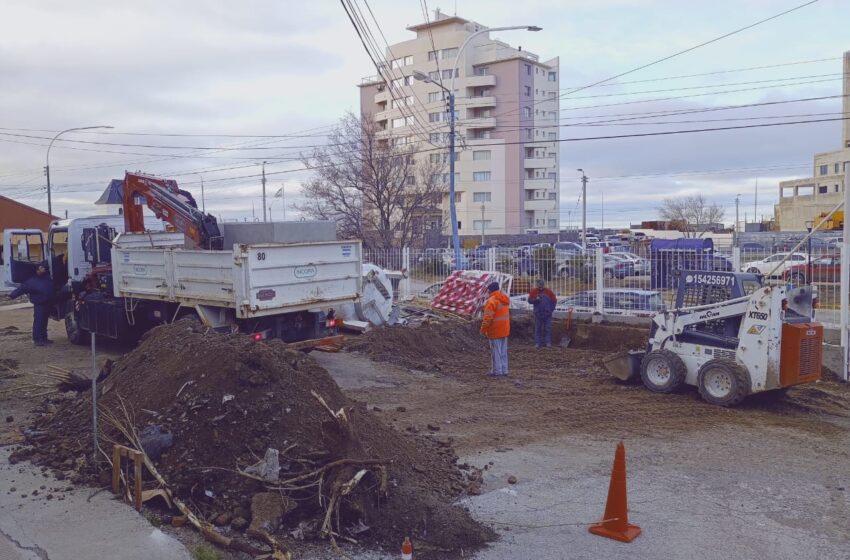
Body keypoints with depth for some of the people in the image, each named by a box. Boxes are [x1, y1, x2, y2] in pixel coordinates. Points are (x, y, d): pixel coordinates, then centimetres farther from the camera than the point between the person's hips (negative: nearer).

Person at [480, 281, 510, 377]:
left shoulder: (491, 301, -18)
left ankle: (497, 371, 3)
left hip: (495, 331, -8)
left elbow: (488, 318, -20)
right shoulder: (505, 300, 11)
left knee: (496, 351, -1)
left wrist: (483, 330, -11)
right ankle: (504, 371, 17)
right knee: (503, 351, 13)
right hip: (505, 330, 8)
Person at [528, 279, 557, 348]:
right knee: (537, 328, 4)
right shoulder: (534, 292, -1)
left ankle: (548, 342, 8)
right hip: (538, 314, 0)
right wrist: (535, 299, -20)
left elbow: (554, 301, 4)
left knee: (547, 328, 3)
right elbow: (530, 300, -1)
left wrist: (551, 310, -3)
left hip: (547, 314, 0)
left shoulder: (549, 292, 0)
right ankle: (537, 343, 8)